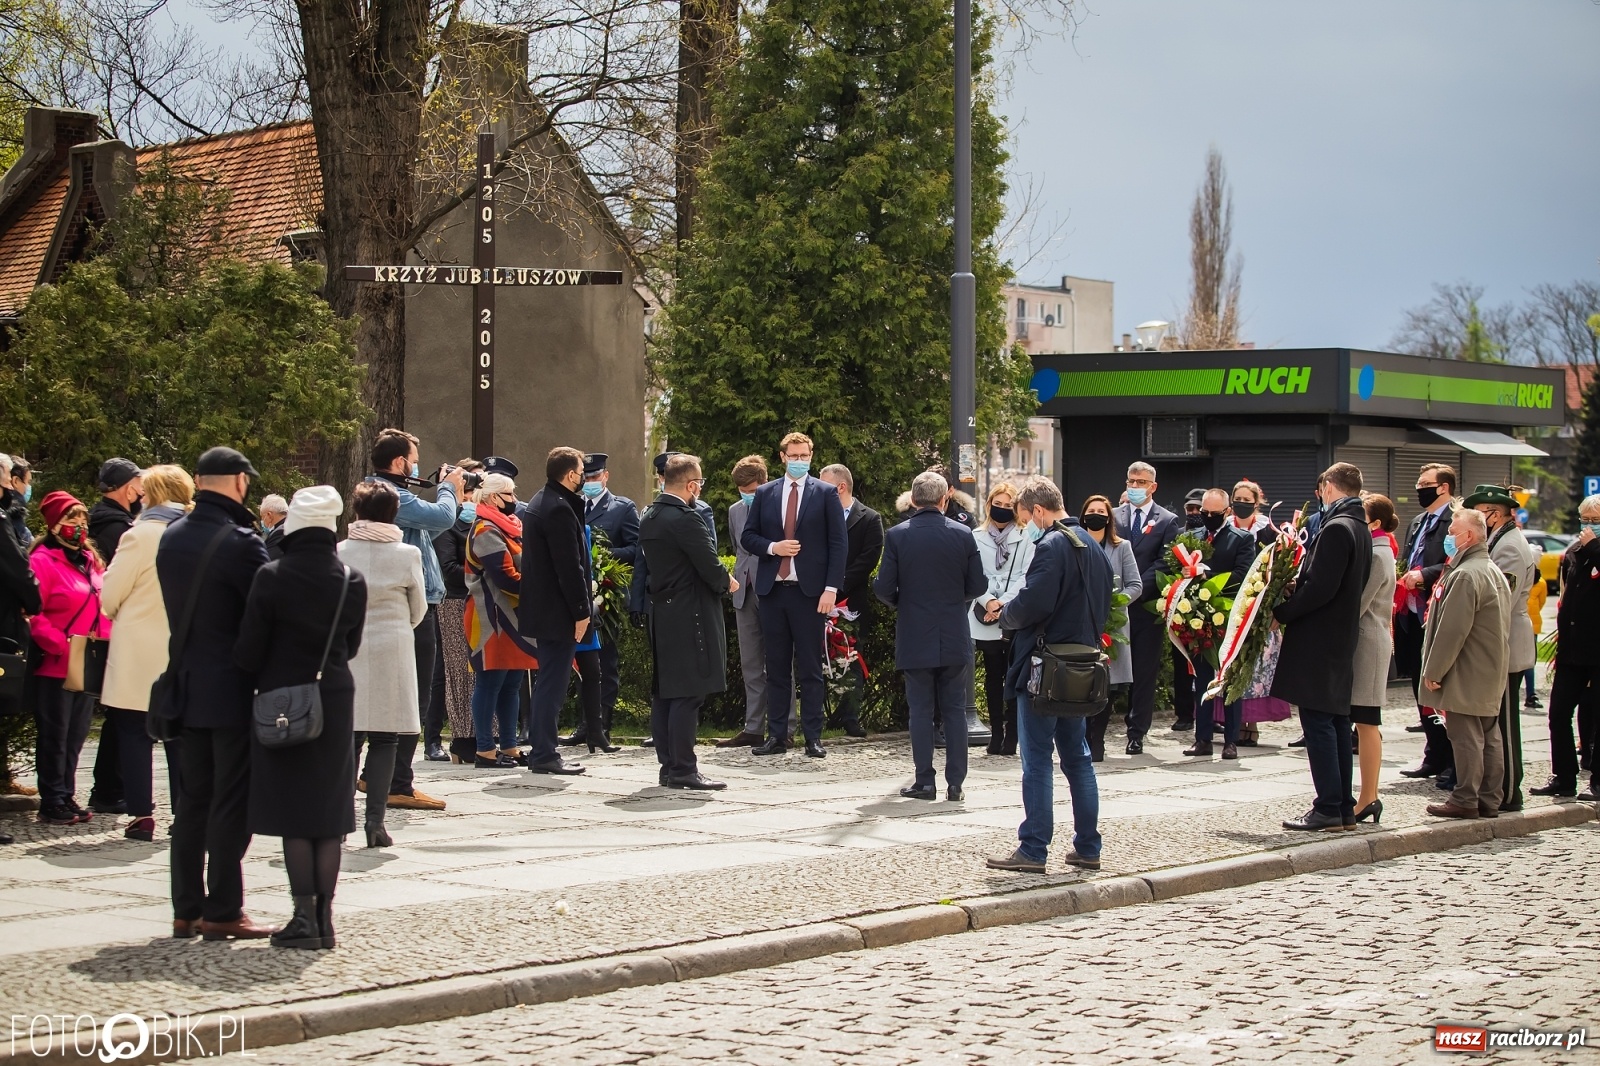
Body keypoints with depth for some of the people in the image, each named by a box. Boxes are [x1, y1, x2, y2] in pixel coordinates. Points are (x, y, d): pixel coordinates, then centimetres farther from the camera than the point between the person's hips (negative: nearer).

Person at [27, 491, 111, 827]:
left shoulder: (89, 559, 14)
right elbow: (32, 615, -17)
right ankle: (52, 803, 8)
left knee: (76, 736, 13)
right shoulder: (43, 560, -11)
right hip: (55, 667, -7)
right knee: (54, 736, 0)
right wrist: (63, 644, -21)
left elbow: (102, 608, 16)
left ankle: (67, 797, 22)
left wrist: (104, 643, 1)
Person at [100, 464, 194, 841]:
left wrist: (118, 614, 14)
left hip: (139, 652, -4)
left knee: (134, 734, 4)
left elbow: (110, 596, -7)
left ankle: (142, 814, 2)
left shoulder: (141, 534, -13)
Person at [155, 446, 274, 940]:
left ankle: (187, 909, 14)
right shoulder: (240, 543, -16)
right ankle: (222, 912, 1)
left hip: (186, 688, 7)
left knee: (191, 801, 12)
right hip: (232, 690, -7)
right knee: (231, 804, -1)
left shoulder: (170, 539, 7)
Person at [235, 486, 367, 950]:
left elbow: (249, 649, -8)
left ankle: (304, 916, 1)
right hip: (337, 699, 3)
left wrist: (263, 680, 11)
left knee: (292, 812, 3)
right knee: (329, 813, 8)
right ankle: (324, 917, 10)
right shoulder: (352, 580, -2)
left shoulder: (272, 577, -12)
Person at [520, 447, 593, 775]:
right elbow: (570, 566, -21)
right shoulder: (559, 509, -18)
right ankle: (545, 754, -2)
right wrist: (581, 611, -16)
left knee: (549, 680, 16)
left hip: (541, 608, 10)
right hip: (558, 611, -10)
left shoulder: (539, 502, 14)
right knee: (553, 683, -5)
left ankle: (540, 750, 21)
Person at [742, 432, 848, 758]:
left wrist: (831, 588, -10)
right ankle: (777, 736, 10)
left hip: (810, 591, -3)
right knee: (776, 667, 6)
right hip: (772, 590, 3)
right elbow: (749, 536, 12)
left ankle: (813, 738, 3)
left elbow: (838, 544, -1)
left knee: (810, 669, 0)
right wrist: (772, 547, -9)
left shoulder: (826, 494, 2)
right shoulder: (765, 493, 11)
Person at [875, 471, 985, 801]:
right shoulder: (963, 535, -3)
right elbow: (978, 586, -1)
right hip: (955, 638, 1)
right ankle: (955, 783, 6)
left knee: (921, 711, 6)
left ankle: (924, 781, 6)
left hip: (915, 638, -1)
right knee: (955, 710, 7)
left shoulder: (897, 536, -8)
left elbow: (884, 588, -8)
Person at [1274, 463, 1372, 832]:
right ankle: (1344, 808, 16)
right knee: (1337, 723, 13)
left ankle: (1329, 809, -6)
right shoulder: (1361, 529, 13)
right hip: (1343, 637, 10)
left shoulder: (1336, 528, -16)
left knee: (1318, 723, -7)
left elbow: (1320, 588, -23)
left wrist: (1282, 612, -13)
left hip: (1317, 641, -10)